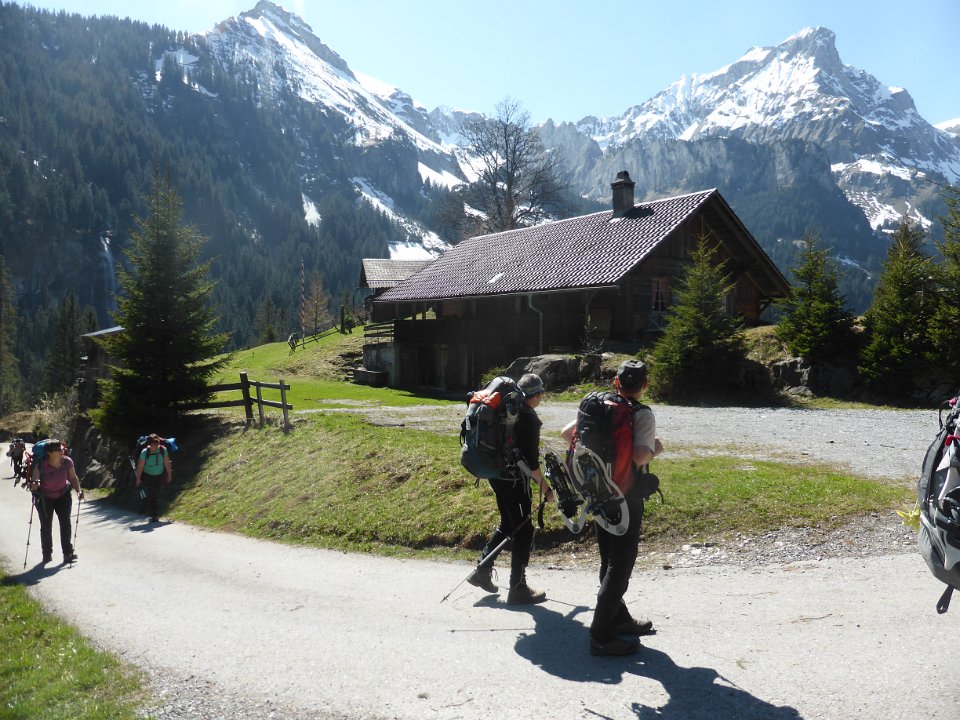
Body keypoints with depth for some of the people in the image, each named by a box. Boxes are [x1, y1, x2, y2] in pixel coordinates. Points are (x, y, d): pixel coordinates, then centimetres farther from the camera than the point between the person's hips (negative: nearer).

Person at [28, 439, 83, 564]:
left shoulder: (67, 461, -18)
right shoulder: (40, 465, -25)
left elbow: (73, 477, -4)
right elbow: (33, 482, -19)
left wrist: (78, 491, -16)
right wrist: (34, 485, -42)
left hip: (63, 496, 1)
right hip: (44, 498, -1)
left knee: (65, 523, -9)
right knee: (46, 526, 5)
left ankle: (68, 553, -4)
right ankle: (47, 554, 23)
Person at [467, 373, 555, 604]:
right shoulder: (528, 417, -18)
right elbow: (530, 459, -20)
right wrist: (544, 484, -10)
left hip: (496, 474, 9)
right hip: (514, 479, -9)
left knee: (508, 524, 23)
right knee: (524, 531, 3)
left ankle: (482, 571, 26)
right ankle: (518, 589, 9)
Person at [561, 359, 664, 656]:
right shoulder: (643, 415, -15)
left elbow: (567, 433, 6)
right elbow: (640, 456, -28)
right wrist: (655, 449, -7)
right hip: (626, 499, -7)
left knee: (609, 561, 19)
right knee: (621, 565, 1)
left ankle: (620, 620, 35)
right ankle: (601, 636, 5)